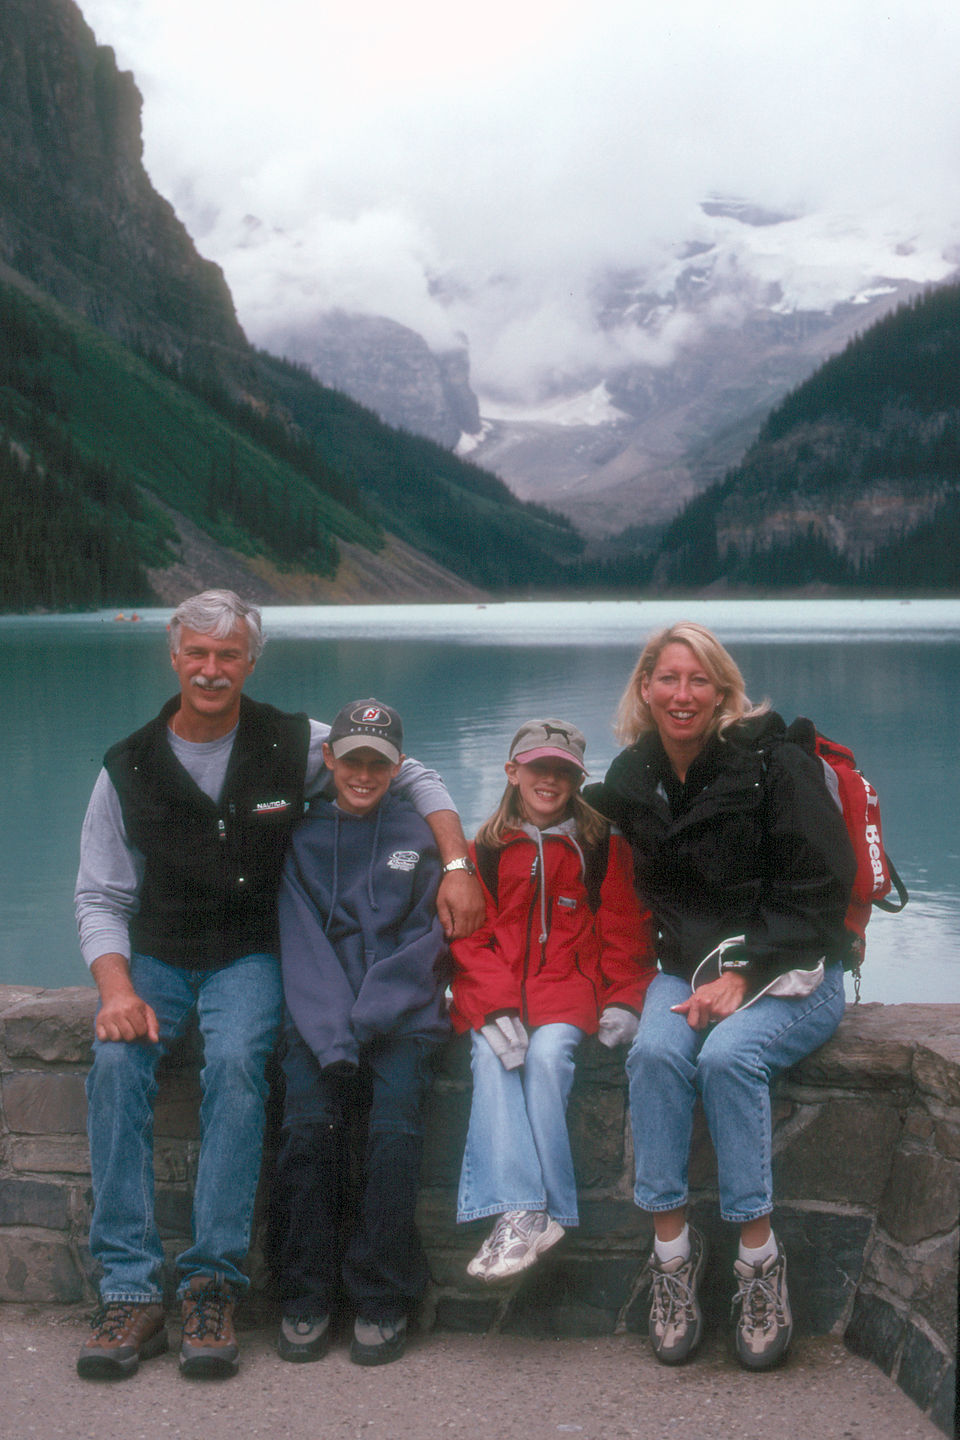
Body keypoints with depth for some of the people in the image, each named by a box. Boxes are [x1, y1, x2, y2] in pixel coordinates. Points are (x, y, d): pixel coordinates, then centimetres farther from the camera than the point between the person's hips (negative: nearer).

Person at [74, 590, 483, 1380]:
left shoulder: (293, 744, -1)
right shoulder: (129, 769, 2)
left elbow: (415, 777, 7)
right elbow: (101, 897, 2)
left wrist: (458, 865, -9)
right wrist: (118, 989, -15)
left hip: (250, 956, -1)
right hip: (156, 957, 2)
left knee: (234, 1062, -31)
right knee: (117, 1063, -27)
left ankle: (212, 1285, -23)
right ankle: (130, 1291, -22)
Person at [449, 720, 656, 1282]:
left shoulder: (602, 846, 12)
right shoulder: (484, 851, 13)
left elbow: (624, 929, 9)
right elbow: (470, 939, 5)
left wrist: (623, 1000, -6)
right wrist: (495, 1007, -12)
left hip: (571, 987, -1)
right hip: (496, 996, 1)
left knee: (548, 1052, -30)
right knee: (491, 1054, -28)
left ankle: (547, 1211, -26)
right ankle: (522, 1213, -37)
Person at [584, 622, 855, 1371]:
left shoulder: (772, 761, -8)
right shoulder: (632, 777, 6)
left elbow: (821, 888, -11)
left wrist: (742, 976, -19)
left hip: (789, 975, -4)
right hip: (687, 969, 4)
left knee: (728, 1053, -32)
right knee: (655, 1050, -28)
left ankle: (759, 1254, -20)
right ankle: (672, 1246, -19)